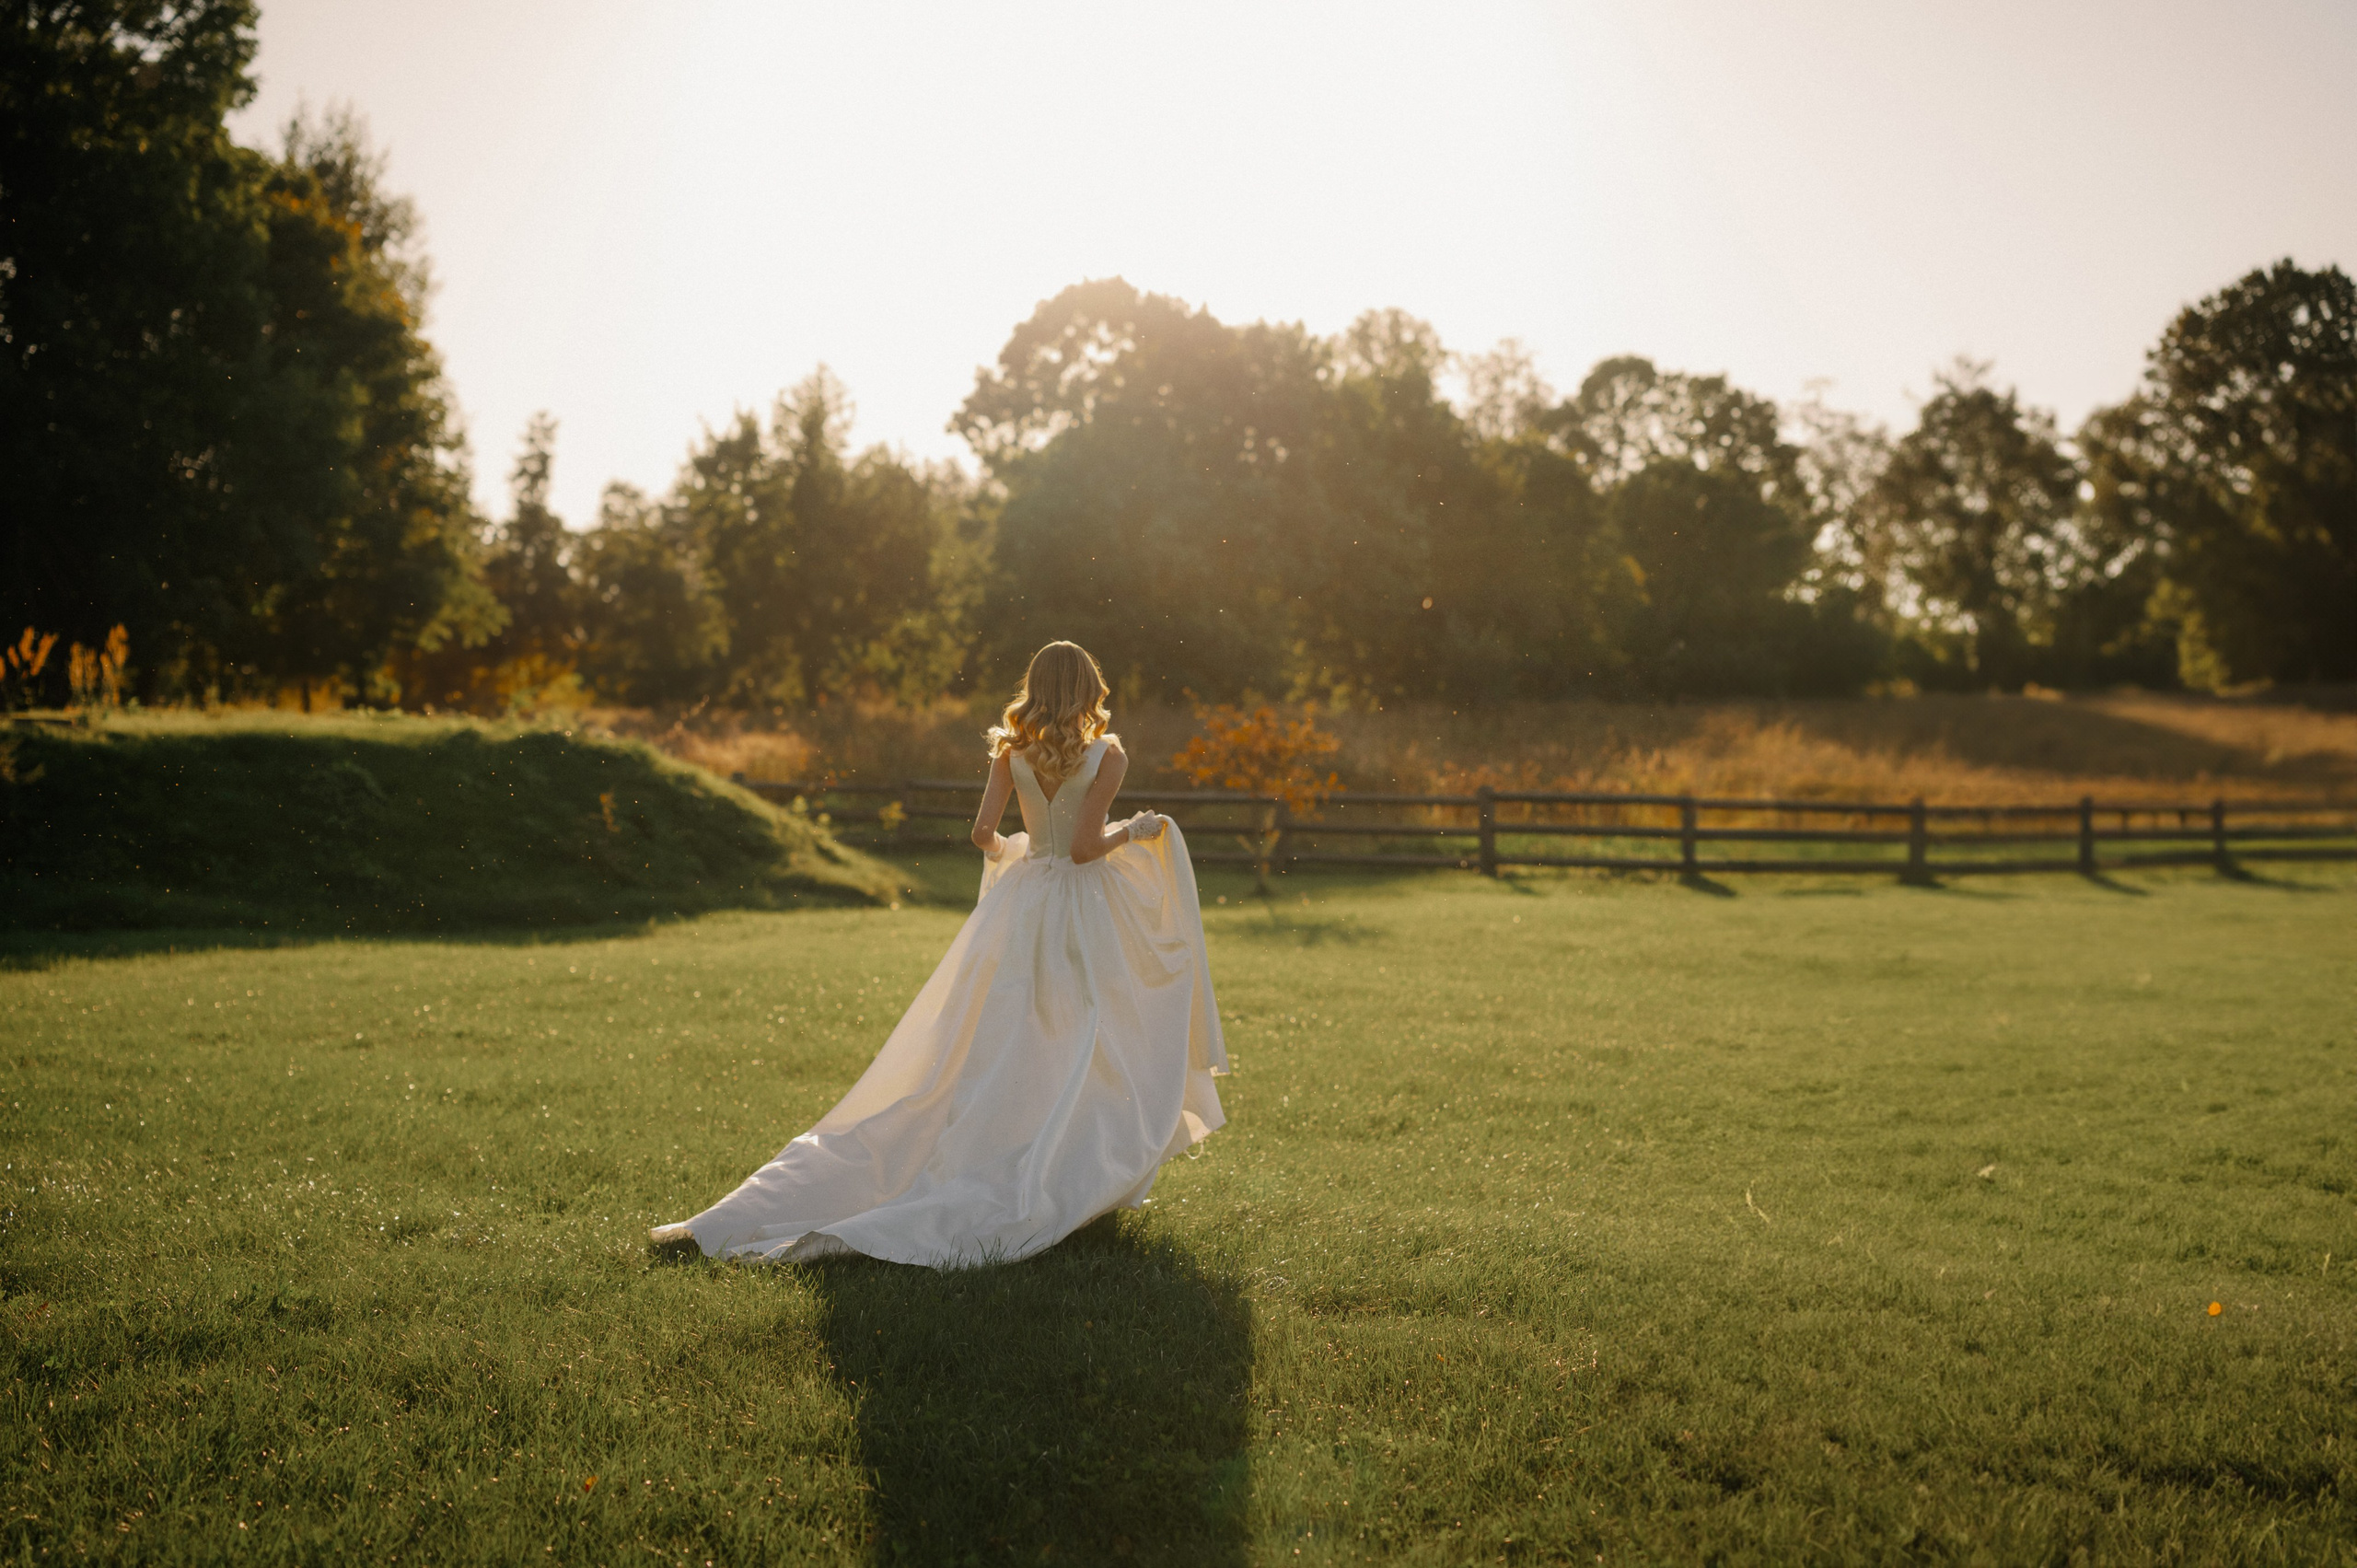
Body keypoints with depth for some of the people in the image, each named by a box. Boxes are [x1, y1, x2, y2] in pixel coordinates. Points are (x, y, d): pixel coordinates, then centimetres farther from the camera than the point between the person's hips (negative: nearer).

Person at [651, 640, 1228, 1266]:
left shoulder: (1010, 751, 1)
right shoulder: (1108, 756, -10)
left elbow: (983, 833, -4)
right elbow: (1086, 847, -15)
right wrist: (1134, 831, 2)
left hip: (1022, 905, 4)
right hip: (1088, 915, -4)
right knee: (1107, 1061, 6)